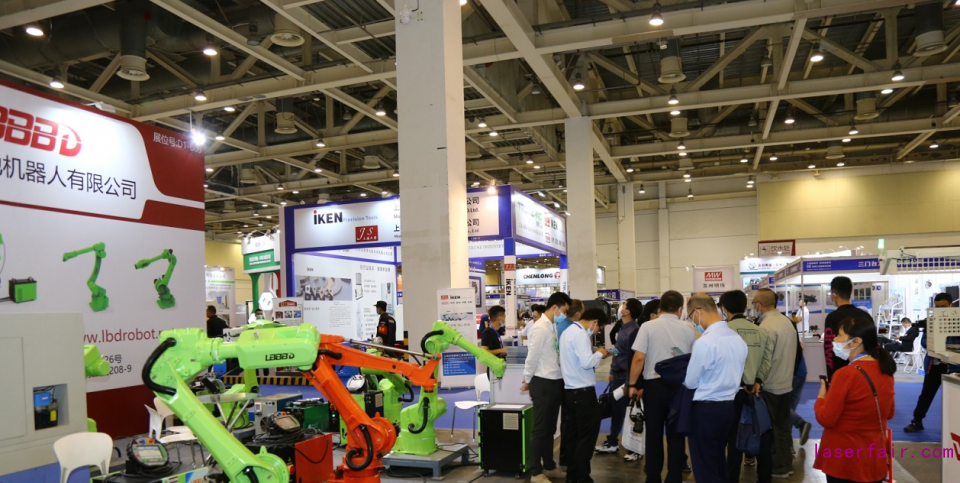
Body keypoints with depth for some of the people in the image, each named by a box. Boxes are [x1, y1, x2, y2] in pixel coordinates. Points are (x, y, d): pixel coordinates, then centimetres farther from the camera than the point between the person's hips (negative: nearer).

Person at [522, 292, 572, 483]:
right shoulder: (540, 328, -18)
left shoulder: (554, 326, 8)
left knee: (550, 427, 19)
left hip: (556, 382, 8)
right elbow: (532, 357, -15)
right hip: (543, 384, -8)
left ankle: (548, 464, 34)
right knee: (540, 429, 2)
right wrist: (527, 381, -5)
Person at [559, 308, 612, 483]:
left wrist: (596, 355, 12)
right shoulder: (580, 334, -16)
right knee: (586, 437, 0)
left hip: (571, 391, 10)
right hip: (583, 392, -10)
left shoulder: (568, 331, 14)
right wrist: (600, 354, -7)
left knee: (575, 435, 16)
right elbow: (586, 363, -24)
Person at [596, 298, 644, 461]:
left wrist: (630, 381, -19)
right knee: (616, 410, 17)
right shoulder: (623, 328, 9)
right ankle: (612, 443, 29)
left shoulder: (633, 330, -18)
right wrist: (612, 372, 18)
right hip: (618, 376, 9)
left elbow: (633, 357, -19)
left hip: (626, 377, -9)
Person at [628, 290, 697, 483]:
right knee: (676, 434, 10)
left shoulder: (648, 327, -6)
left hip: (654, 385, -1)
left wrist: (633, 384, -1)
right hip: (680, 386, 1)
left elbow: (639, 358, -11)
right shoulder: (689, 330, 0)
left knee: (654, 433, 12)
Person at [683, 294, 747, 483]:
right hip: (732, 406, 8)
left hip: (707, 410, -8)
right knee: (719, 461, 22)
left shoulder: (704, 342, -20)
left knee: (705, 468, 6)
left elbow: (690, 382, -12)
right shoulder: (738, 339, 5)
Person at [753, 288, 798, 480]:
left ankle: (766, 471, 12)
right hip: (786, 384, 8)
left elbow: (765, 362, -22)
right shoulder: (787, 322, 4)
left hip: (769, 386, -8)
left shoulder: (766, 327, -21)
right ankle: (785, 465, 26)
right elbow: (791, 353, 13)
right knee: (783, 427, 17)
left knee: (767, 429, 3)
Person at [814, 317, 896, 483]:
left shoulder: (846, 374, -22)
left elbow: (825, 419, -17)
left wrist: (822, 395, -1)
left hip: (845, 461, -6)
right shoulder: (885, 370, 1)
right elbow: (889, 413, 16)